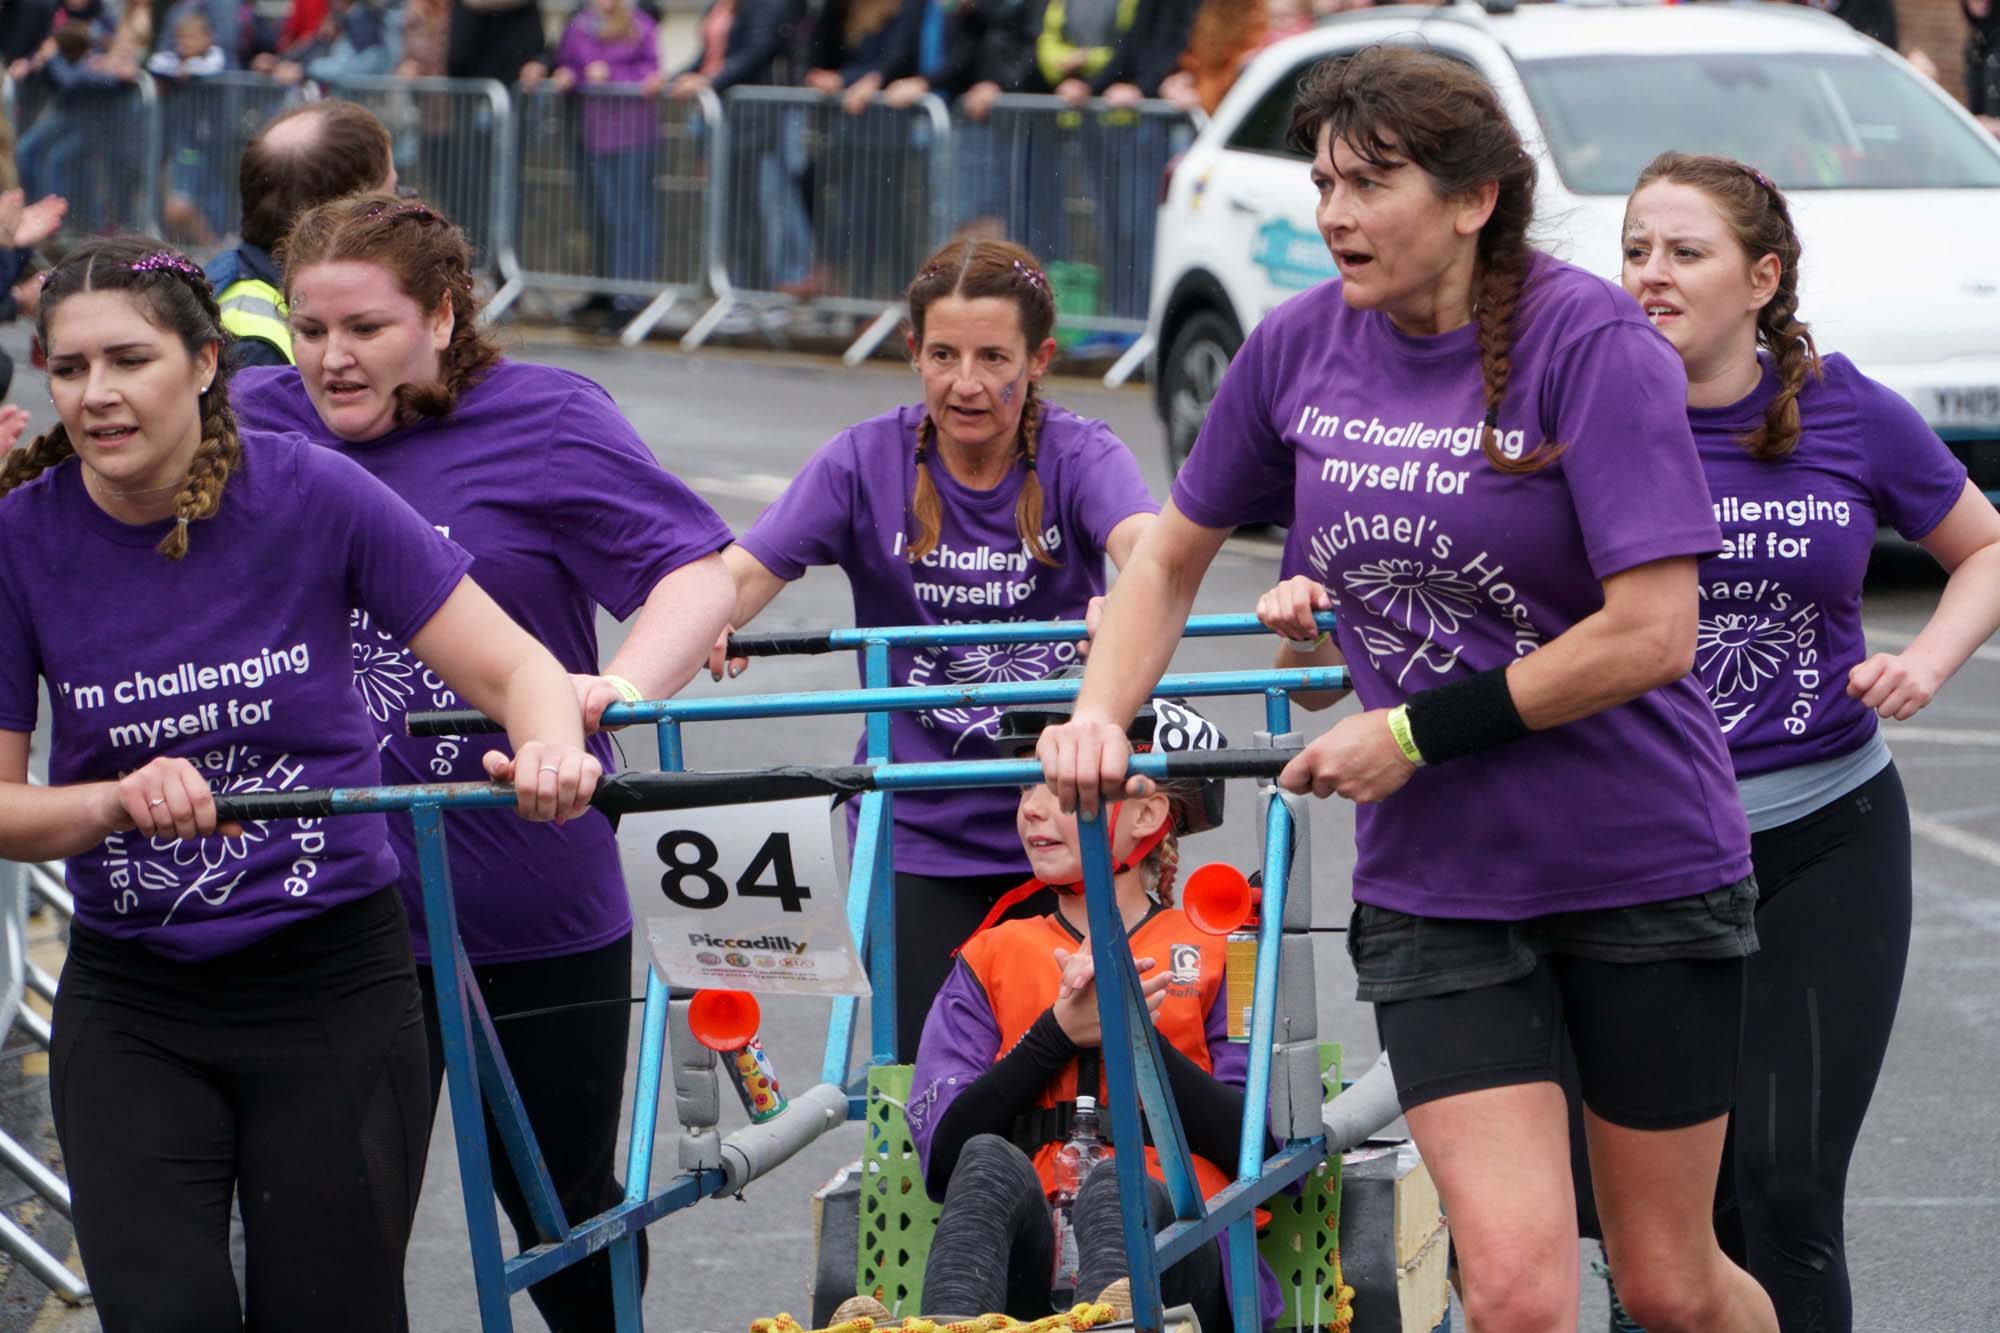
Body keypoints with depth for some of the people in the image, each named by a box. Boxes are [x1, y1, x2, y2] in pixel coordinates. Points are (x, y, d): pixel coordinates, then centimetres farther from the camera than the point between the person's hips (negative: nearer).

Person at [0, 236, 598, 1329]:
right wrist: (123, 799, -23)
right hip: (130, 1007, 1)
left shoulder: (311, 494, -10)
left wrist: (552, 749, -30)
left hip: (334, 989, -1)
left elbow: (514, 668, -8)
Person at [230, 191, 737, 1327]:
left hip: (541, 916, -1)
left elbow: (699, 571, -12)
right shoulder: (257, 426, 3)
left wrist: (622, 686, -31)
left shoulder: (545, 419, -6)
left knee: (567, 1214, 15)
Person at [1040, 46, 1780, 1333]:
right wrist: (1100, 717, -3)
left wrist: (1415, 731, -15)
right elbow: (1174, 557, 14)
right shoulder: (1300, 346, -1)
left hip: (1644, 872, -3)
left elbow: (1653, 635, -20)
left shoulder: (1593, 343, -15)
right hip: (1437, 882, 3)